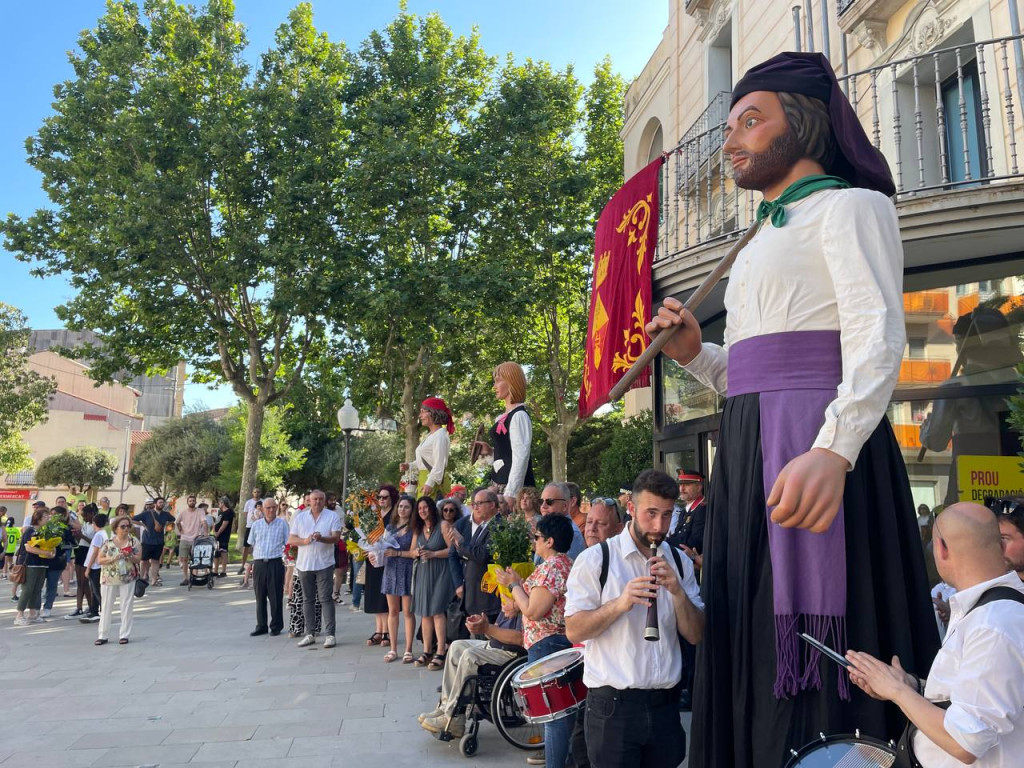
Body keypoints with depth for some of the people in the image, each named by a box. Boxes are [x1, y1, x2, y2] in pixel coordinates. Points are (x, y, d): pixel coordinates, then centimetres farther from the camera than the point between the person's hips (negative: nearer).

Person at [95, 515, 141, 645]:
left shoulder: (134, 541, 1)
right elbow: (100, 560, -1)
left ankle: (124, 635, 9)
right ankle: (102, 635, 16)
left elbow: (138, 558, -3)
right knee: (106, 606, 6)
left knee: (127, 606, 1)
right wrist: (112, 558, -18)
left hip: (127, 578, -1)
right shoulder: (108, 542, 2)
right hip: (108, 578, 1)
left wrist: (129, 556, -22)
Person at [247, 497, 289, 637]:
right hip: (259, 564, 3)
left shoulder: (283, 524, 2)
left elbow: (288, 544, 4)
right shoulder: (256, 525, 9)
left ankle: (276, 626, 11)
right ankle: (261, 626, 17)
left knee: (276, 597, 1)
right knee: (260, 596, 7)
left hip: (276, 563, -3)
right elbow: (252, 544, 18)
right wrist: (258, 556, 9)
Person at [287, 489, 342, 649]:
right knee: (307, 599, 9)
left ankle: (330, 634, -2)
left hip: (324, 564, -3)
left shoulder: (332, 517, 1)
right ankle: (309, 634, 17)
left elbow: (336, 537, -8)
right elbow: (291, 540, 4)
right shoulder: (299, 517, 8)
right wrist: (305, 541, -16)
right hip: (304, 564, 3)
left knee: (325, 599, -4)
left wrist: (322, 538, -27)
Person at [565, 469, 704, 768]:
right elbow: (574, 631, -10)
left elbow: (695, 636, 5)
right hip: (612, 706, -4)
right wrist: (620, 603, -24)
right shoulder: (595, 559, -7)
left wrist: (678, 592, -13)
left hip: (666, 706, 4)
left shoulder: (679, 563, 7)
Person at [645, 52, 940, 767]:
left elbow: (879, 335, -15)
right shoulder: (768, 237, 27)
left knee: (819, 661, -7)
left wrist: (833, 449, -31)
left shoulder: (850, 205, 2)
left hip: (818, 445, -8)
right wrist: (694, 354, 8)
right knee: (762, 657, 10)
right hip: (750, 451, 9)